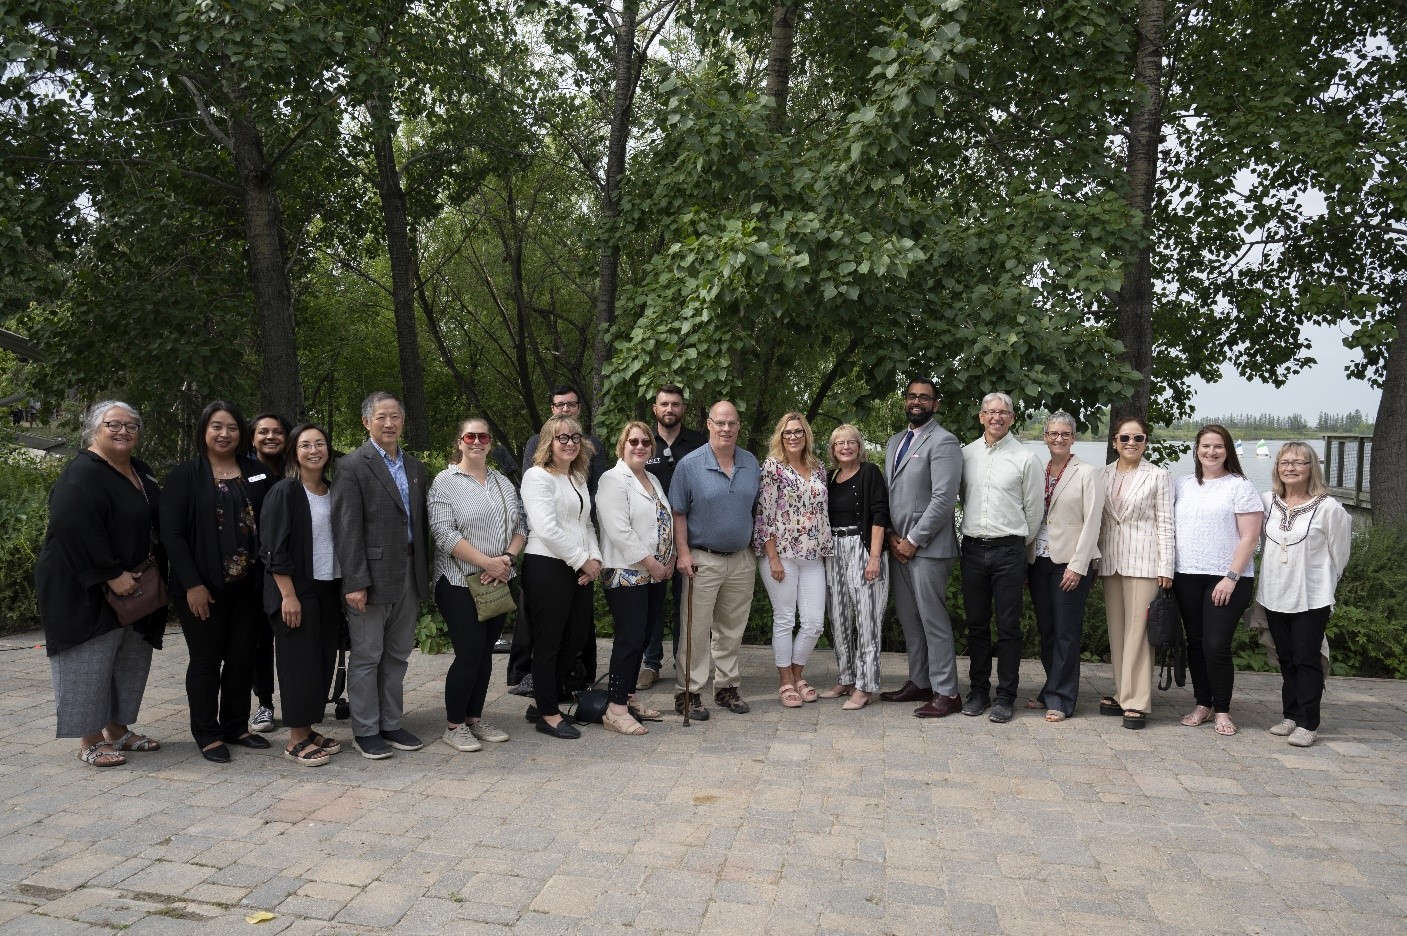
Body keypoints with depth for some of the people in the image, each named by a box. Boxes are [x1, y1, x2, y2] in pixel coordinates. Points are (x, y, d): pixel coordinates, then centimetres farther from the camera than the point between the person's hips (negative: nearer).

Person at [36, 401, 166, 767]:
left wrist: (155, 570, 11)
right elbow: (77, 530, -25)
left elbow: (154, 525, 22)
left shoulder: (141, 473, 12)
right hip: (87, 592, -8)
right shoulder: (81, 475, -14)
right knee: (91, 662, -2)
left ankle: (117, 729, 25)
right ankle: (89, 740, 9)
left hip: (134, 589, 9)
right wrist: (112, 575, -26)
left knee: (132, 662, 13)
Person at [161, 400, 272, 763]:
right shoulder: (185, 475, -2)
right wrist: (192, 584, -13)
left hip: (247, 585, 3)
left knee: (242, 658, 10)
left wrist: (266, 576, 0)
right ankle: (207, 734, 17)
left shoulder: (257, 474, 8)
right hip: (203, 587, -3)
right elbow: (171, 533, -7)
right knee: (206, 659, 5)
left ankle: (236, 727, 24)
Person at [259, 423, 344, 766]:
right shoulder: (284, 492, -9)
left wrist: (345, 587, 9)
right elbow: (274, 548, -13)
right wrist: (288, 596, -18)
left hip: (330, 589, 6)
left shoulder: (332, 492, 10)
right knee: (300, 662, -1)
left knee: (324, 661, 9)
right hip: (297, 590, -6)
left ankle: (308, 730, 21)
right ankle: (296, 739, 9)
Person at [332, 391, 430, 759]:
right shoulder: (352, 466, -7)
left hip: (409, 573, 6)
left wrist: (424, 573, 10)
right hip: (373, 575, -6)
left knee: (397, 655, 14)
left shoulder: (415, 466, 12)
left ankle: (391, 724, 25)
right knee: (366, 656, 4)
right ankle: (365, 730, 16)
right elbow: (348, 528, -12)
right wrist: (355, 582, -17)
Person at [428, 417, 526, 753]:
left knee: (485, 652, 11)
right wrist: (487, 562, -18)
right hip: (460, 583, -5)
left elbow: (520, 527, 11)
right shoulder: (445, 482, -6)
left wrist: (507, 558, -8)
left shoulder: (503, 483, 12)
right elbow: (444, 533, -15)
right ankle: (453, 725, 10)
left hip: (498, 583, 6)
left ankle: (475, 718, 23)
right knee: (469, 653, -5)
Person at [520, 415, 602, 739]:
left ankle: (544, 700, 27)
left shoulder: (578, 479, 18)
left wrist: (594, 559, 2)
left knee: (576, 637, 12)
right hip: (547, 568, -8)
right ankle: (548, 715, 12)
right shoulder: (538, 476, -9)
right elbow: (547, 528, -17)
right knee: (548, 642, 1)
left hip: (580, 570, 8)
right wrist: (582, 561, -13)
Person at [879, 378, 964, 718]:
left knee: (933, 620, -4)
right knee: (908, 618, 13)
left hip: (928, 547, -8)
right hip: (899, 545, 8)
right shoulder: (894, 442, 17)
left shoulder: (943, 442, -8)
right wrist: (892, 535, 4)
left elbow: (943, 498, -16)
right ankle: (919, 683, 25)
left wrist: (913, 540, -15)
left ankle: (946, 693, 4)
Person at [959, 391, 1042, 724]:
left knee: (1008, 627, 2)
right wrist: (974, 530, 14)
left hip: (1008, 550, -3)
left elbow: (1033, 509, 4)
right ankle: (978, 690, 21)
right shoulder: (966, 453, 7)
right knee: (976, 624, 10)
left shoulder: (1025, 458, -1)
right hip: (973, 547, 3)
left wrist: (1022, 544, 8)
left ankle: (1005, 696, 10)